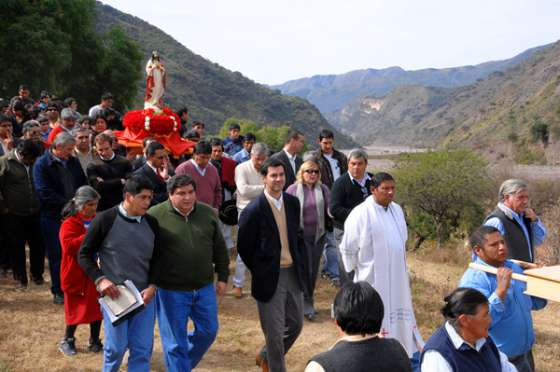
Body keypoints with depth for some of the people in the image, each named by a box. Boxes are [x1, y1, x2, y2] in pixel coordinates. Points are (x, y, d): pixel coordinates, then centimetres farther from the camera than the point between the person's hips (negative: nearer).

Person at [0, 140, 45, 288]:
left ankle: (37, 274, 26)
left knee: (38, 245, 7)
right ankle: (20, 279, 19)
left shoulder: (34, 163, 5)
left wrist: (40, 203, 11)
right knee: (16, 247, 6)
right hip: (13, 215, -4)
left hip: (34, 213, 4)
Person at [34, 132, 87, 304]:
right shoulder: (41, 164, -8)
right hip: (53, 217, -4)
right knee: (57, 255, 3)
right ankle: (58, 292, 15)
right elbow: (44, 193, -16)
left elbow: (83, 183, 15)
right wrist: (68, 203, -18)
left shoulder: (73, 162, 8)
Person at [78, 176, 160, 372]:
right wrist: (100, 280, -14)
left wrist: (152, 286, -4)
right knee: (116, 347, 2)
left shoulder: (151, 223, 3)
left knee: (143, 349, 3)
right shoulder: (105, 220, -8)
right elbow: (84, 254, -1)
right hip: (114, 294, -3)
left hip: (144, 295, 3)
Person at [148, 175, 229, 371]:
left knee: (208, 331, 15)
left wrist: (222, 277, 10)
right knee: (175, 342, 5)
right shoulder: (155, 215, -11)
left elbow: (219, 249, 11)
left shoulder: (208, 213, 3)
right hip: (171, 291, -4)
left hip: (204, 288, 5)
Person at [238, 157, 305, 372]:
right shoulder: (253, 210, -16)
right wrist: (259, 271, -1)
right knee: (275, 332, 4)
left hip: (293, 273, 6)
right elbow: (244, 247, -8)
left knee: (296, 324, 18)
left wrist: (298, 263, 9)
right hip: (270, 278, -6)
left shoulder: (293, 202, 2)